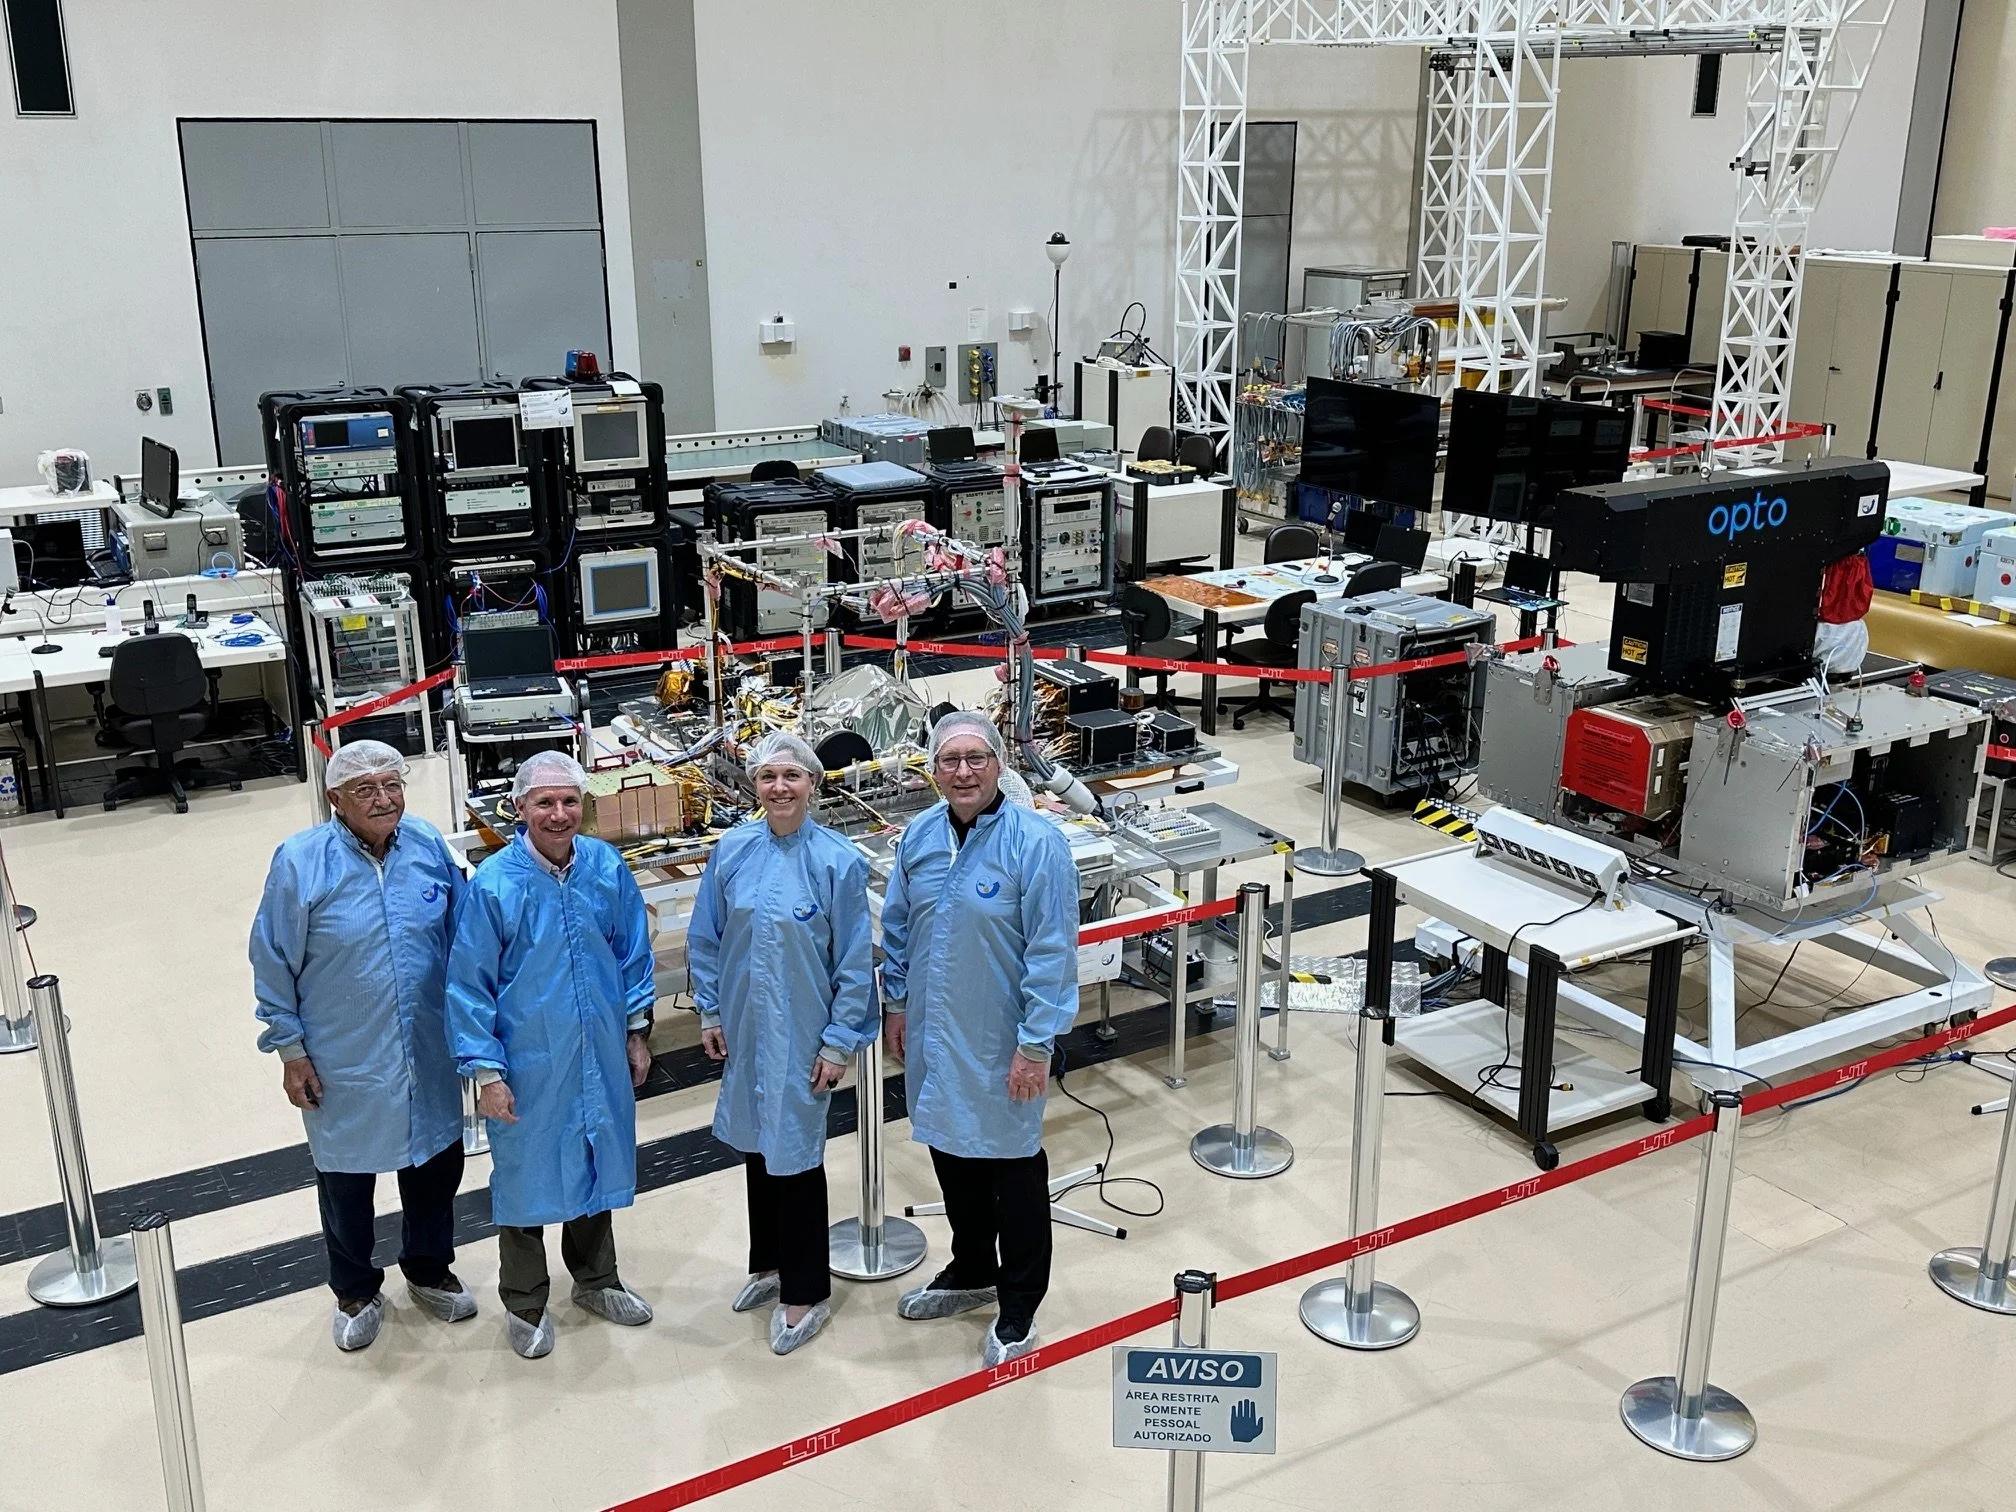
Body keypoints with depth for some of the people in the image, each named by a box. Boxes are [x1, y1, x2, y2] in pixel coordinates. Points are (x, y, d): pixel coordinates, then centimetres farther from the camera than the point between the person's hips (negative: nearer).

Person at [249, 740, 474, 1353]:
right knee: (345, 1180, 16)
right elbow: (273, 964, -8)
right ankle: (356, 1292, 40)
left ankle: (429, 1270, 45)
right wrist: (290, 1050, -7)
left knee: (437, 1164, 19)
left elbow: (459, 938, 6)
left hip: (428, 1056, 3)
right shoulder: (300, 862, -16)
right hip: (343, 1066, -3)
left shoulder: (428, 846, -6)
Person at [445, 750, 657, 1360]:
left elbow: (634, 955, 7)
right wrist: (486, 1071, -12)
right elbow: (469, 986, -11)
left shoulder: (608, 868, -5)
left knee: (597, 1168, 20)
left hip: (602, 1058, 4)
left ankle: (595, 1279, 42)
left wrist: (637, 1031, 9)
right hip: (529, 1065, -4)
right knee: (526, 1178, 11)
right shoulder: (493, 884, -17)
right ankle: (525, 1303, 32)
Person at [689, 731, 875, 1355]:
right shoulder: (732, 849, -2)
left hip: (801, 1036, -4)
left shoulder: (837, 861, -14)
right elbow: (705, 939, 8)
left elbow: (855, 962, -10)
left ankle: (804, 1294, 20)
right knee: (757, 1145, 18)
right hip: (744, 1029, 4)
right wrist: (711, 1012, 5)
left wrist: (838, 1042, -11)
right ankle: (769, 1264, 38)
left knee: (797, 1156, 3)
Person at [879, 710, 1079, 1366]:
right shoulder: (919, 836, 0)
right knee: (951, 1153, 20)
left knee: (1013, 1166, 8)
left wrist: (1036, 1045, -18)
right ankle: (971, 1273, 42)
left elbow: (1052, 952, -18)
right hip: (934, 1035, 6)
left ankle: (1018, 1309, 24)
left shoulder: (1036, 843, -18)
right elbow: (897, 927, 13)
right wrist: (896, 1003, 13)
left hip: (1000, 1043, -6)